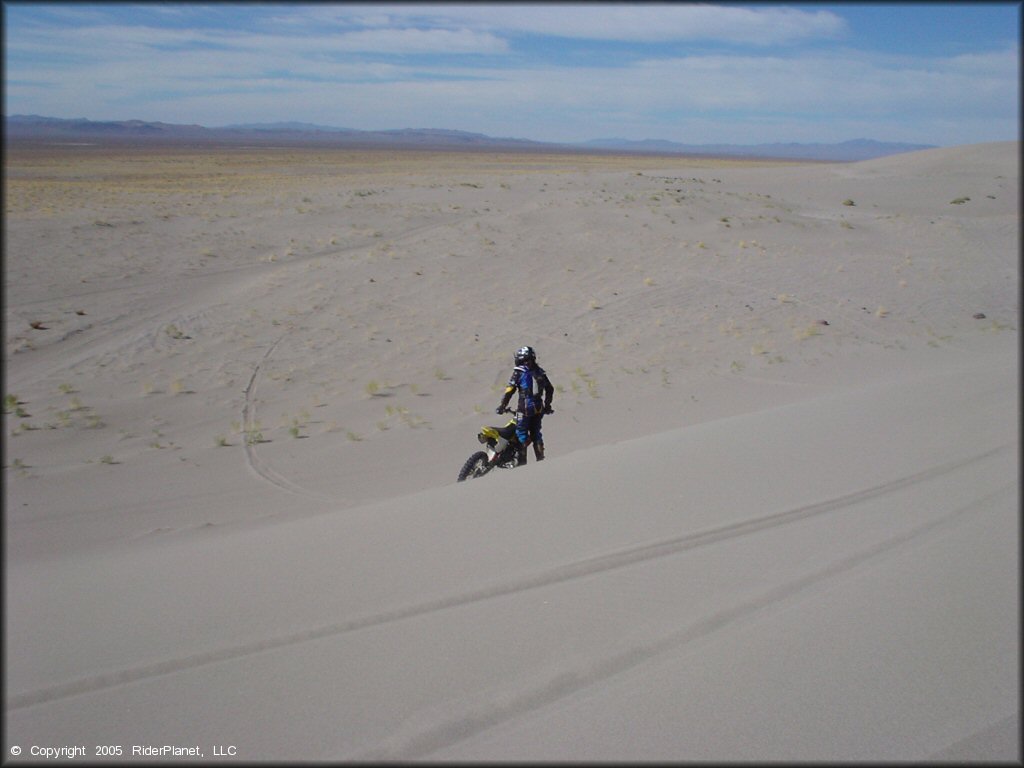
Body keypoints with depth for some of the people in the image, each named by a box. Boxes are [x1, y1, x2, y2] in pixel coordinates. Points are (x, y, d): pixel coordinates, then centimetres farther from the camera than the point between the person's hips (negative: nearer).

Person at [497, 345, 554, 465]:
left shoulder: (519, 371, -5)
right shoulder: (539, 371, 12)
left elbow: (510, 390, -9)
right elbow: (550, 389, 17)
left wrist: (502, 406, -4)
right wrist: (547, 405, 25)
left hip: (525, 407, -5)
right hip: (539, 409, 5)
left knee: (522, 433, 1)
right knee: (536, 433, 15)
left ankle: (522, 461, -3)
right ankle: (541, 459, 13)